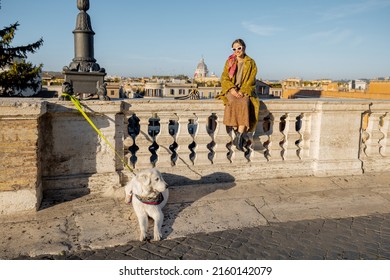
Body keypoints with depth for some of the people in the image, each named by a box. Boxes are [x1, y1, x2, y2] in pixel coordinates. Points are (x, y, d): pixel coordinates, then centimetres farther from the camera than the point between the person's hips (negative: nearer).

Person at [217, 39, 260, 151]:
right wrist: (232, 89, -14)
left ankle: (240, 136, -39)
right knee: (233, 102, -34)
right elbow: (224, 78, 4)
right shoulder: (229, 61, 12)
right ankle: (239, 133, -31)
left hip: (245, 90, -1)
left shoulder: (251, 63, 9)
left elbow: (251, 81, 1)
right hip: (231, 90, 1)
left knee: (244, 103, -34)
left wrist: (242, 91, -15)